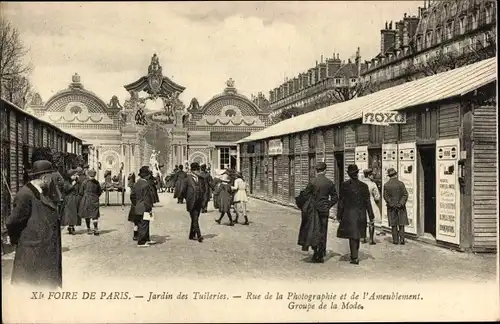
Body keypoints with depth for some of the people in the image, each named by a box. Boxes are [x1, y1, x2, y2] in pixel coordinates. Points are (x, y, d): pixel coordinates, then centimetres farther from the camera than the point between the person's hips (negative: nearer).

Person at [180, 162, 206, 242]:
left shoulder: (201, 179, 7)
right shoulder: (187, 179, -8)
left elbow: (204, 189, 23)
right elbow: (182, 192, -5)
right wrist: (188, 198, 1)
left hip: (199, 203, 5)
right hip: (191, 204, -5)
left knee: (195, 219, 13)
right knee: (194, 219, -9)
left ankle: (192, 235, 25)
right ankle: (199, 236, -11)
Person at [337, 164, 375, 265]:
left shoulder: (344, 185, -8)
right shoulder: (364, 186, -2)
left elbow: (341, 201, -6)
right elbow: (367, 202, 1)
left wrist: (339, 215, 0)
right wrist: (371, 216, 7)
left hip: (349, 213, -3)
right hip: (361, 214, 3)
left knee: (353, 235, 1)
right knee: (357, 234, 16)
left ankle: (355, 257, -3)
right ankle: (355, 255, 28)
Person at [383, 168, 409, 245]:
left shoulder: (386, 185, -3)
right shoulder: (400, 184, -6)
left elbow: (385, 196, -6)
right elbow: (405, 195, -10)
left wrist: (391, 204, -5)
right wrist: (401, 203, -9)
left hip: (391, 207, 1)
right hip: (400, 207, -1)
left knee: (393, 224, 8)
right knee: (401, 224, 6)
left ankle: (395, 240, 8)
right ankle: (402, 239, -1)